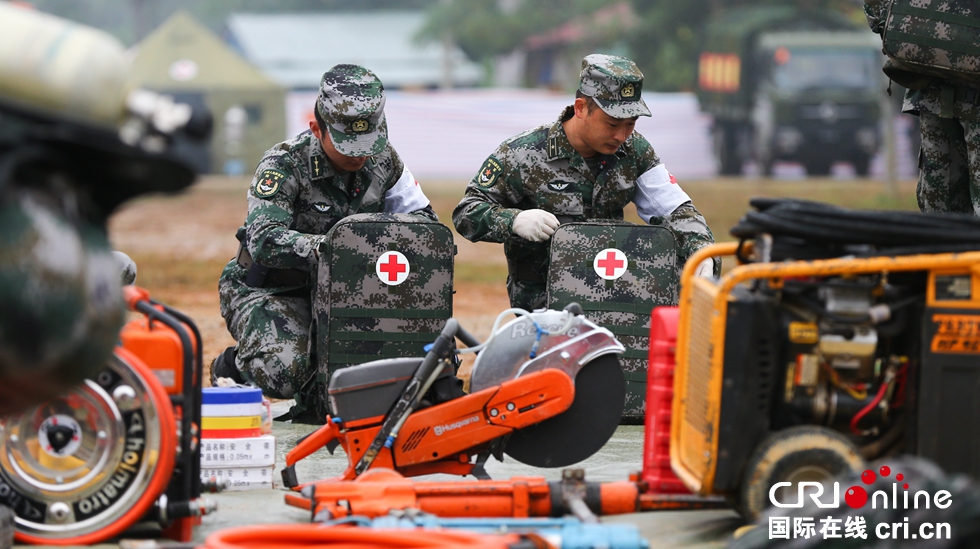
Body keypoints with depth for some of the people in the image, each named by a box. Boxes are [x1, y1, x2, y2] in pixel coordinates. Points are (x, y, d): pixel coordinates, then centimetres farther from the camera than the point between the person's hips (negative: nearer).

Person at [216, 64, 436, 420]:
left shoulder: (383, 160, -3)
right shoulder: (285, 164, -22)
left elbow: (422, 217, 1)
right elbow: (263, 240, -34)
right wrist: (323, 247, -52)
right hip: (267, 288, -6)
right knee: (286, 372, -31)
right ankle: (230, 368, 7)